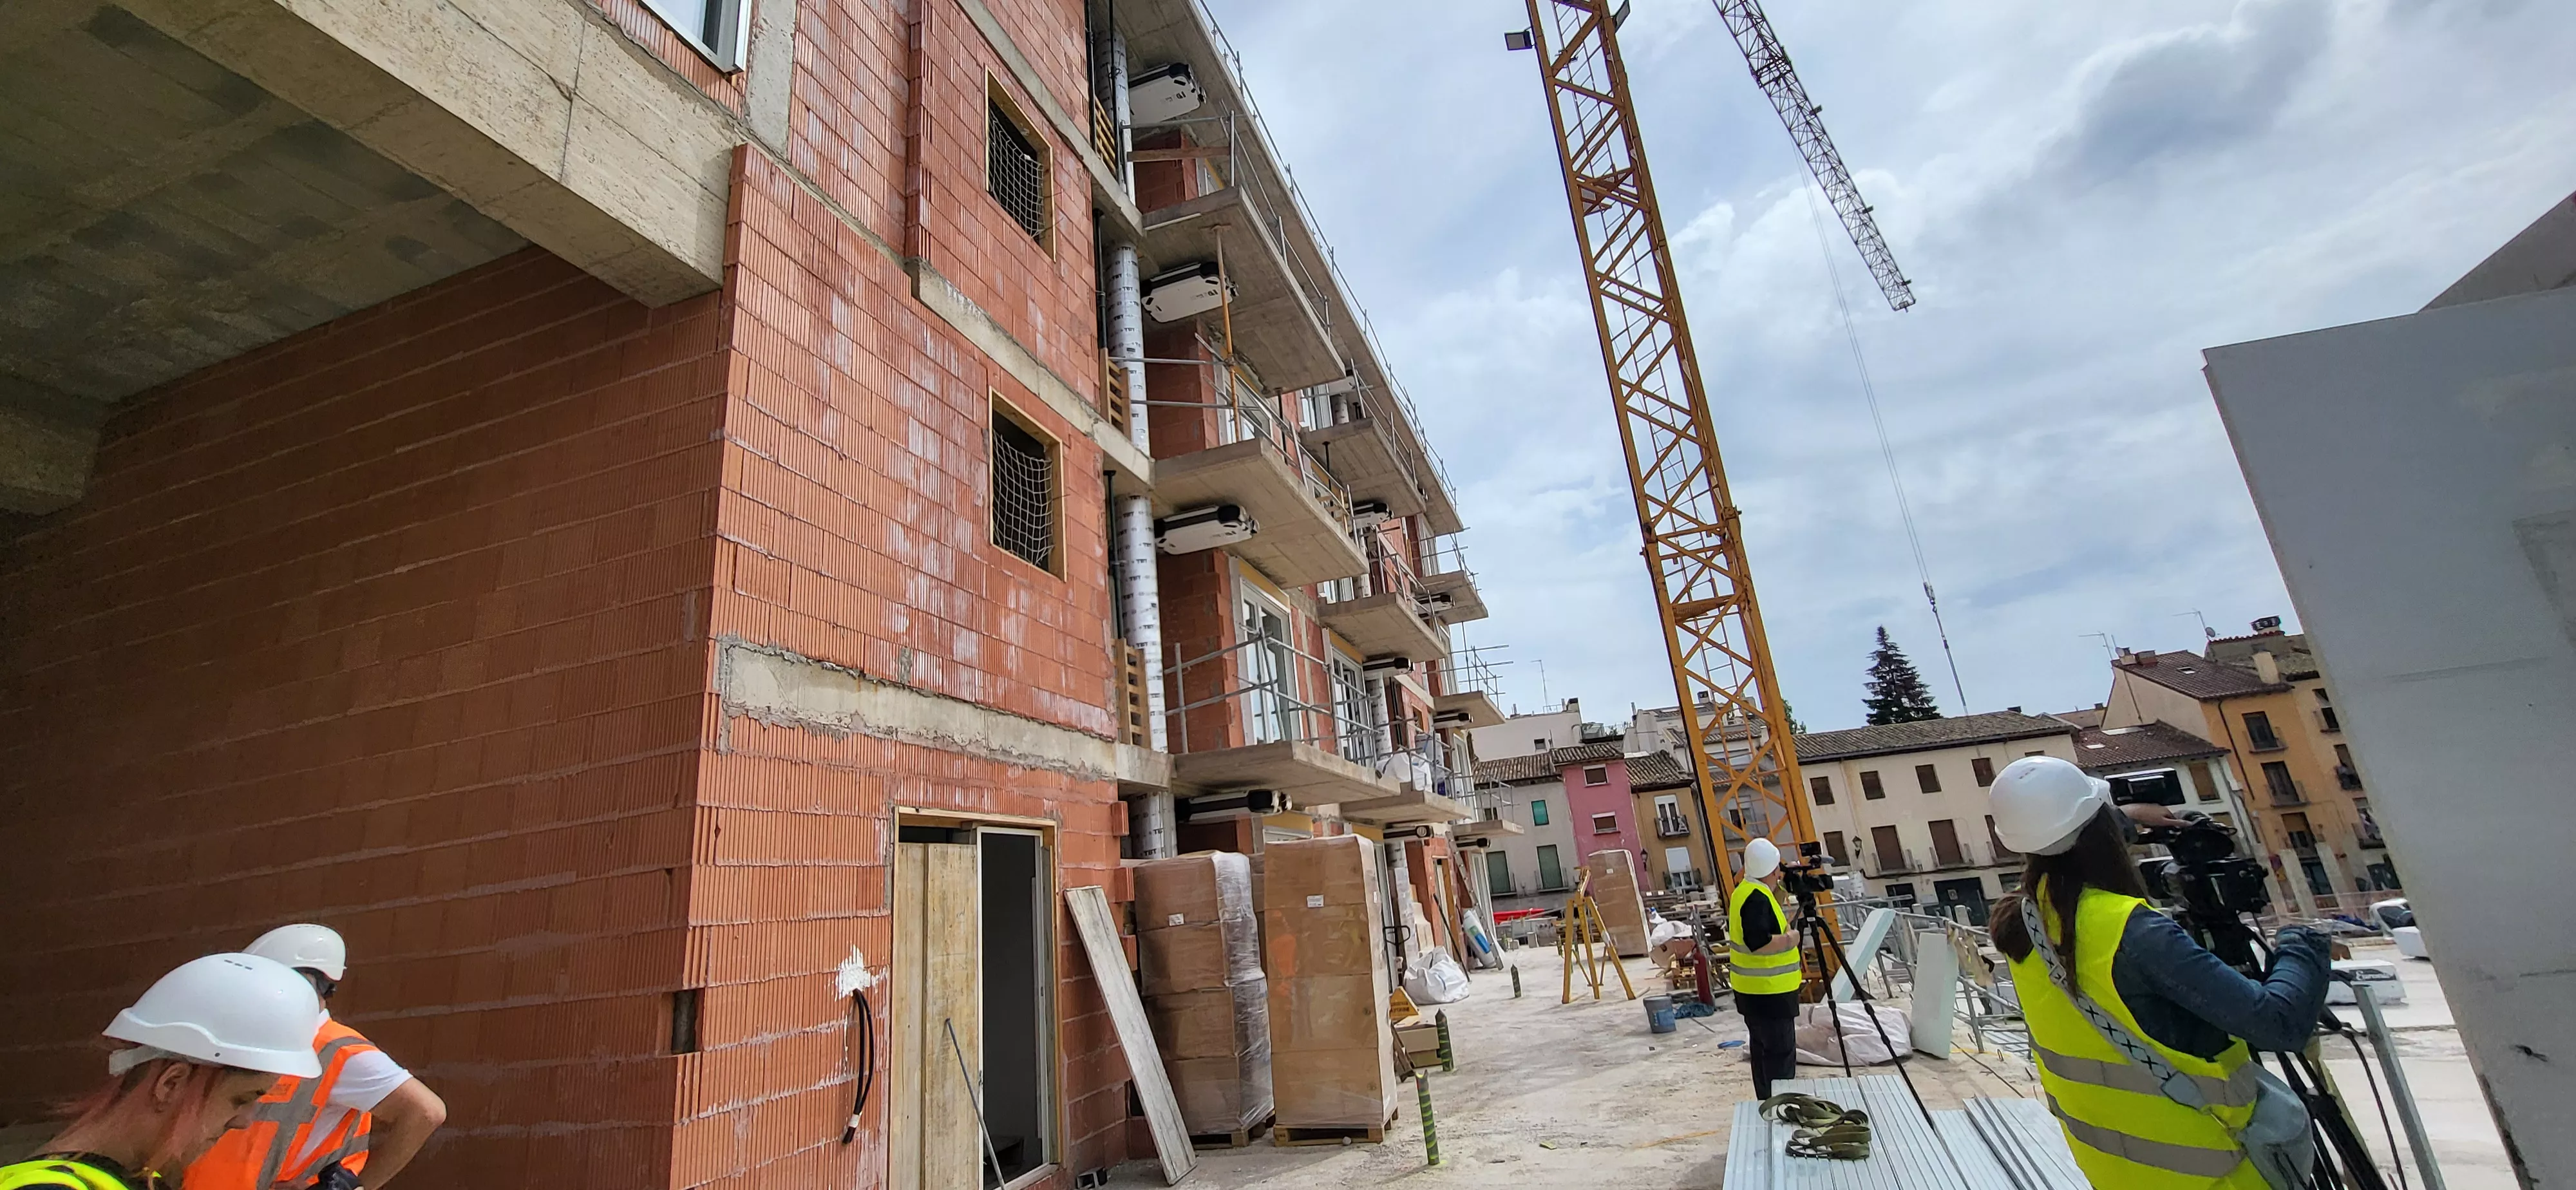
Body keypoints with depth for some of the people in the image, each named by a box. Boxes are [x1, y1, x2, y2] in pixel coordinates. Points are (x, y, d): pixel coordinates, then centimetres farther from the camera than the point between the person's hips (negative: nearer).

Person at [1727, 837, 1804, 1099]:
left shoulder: (1745, 891, 9)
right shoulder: (1758, 899, -22)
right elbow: (1758, 942, -30)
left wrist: (1778, 892, 16)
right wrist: (1789, 938, -14)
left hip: (1754, 991, 10)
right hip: (1768, 992, -10)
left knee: (1764, 1051, 17)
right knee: (1781, 1055, -4)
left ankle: (1768, 1103, 26)